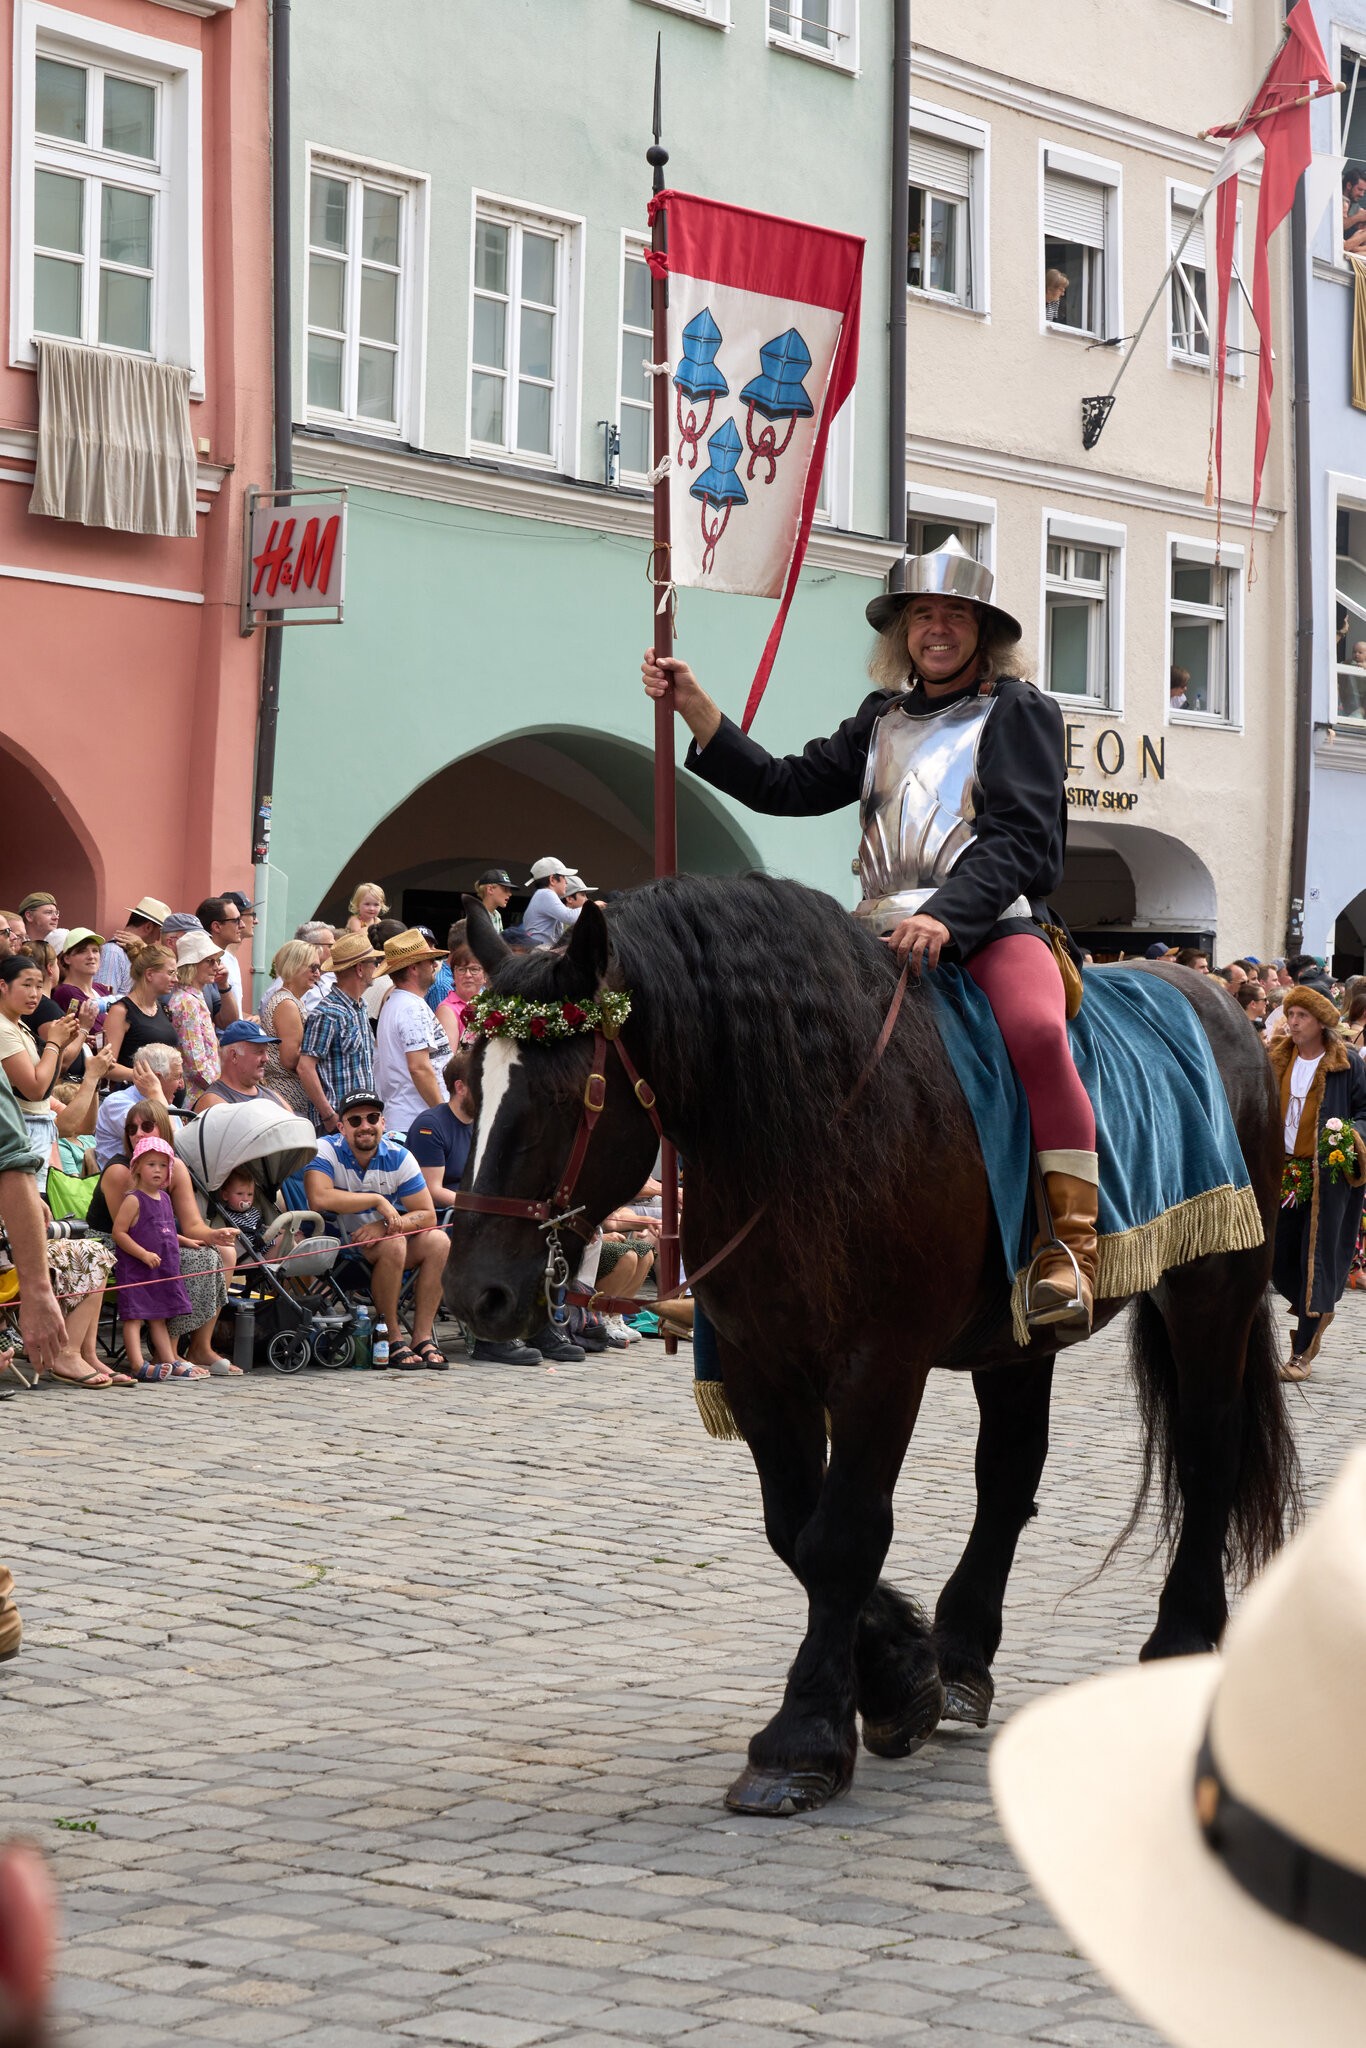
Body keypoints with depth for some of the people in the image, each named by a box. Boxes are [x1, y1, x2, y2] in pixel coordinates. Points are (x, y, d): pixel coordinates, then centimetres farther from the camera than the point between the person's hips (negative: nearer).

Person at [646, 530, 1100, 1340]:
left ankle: (1071, 1251, -34)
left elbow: (1022, 834, -9)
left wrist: (947, 915, -24)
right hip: (886, 926, 6)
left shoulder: (1021, 710, 4)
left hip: (994, 921, -6)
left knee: (1038, 1030, -36)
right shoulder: (882, 719, 22)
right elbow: (789, 786, 16)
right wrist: (696, 709, 8)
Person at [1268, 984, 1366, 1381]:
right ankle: (1320, 1309, 33)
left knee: (1316, 1256, -4)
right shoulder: (1277, 1062, 9)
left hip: (1328, 1173, -5)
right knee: (1279, 1258, 3)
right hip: (1284, 1171, 5)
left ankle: (1302, 1353, 2)